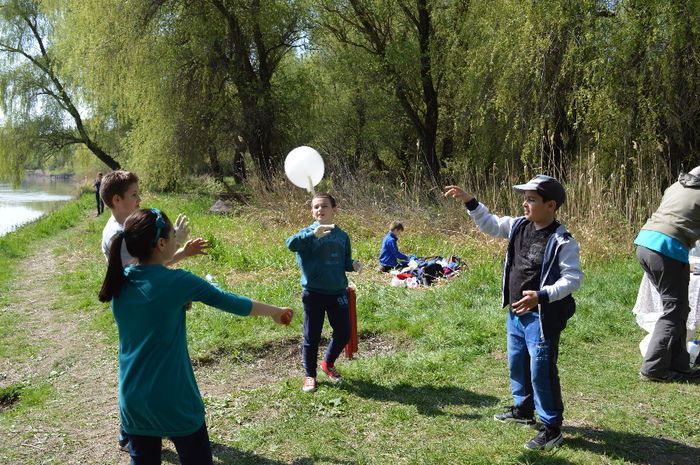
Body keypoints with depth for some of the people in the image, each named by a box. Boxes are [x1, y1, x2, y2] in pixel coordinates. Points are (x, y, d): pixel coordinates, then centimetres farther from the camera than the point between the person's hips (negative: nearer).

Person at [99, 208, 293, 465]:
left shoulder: (120, 282, -2)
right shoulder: (176, 282, -17)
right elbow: (228, 301, -7)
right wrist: (275, 312, 6)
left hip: (132, 402, 6)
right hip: (173, 401, -5)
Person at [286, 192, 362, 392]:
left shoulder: (342, 236, 7)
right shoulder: (308, 234, -7)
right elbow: (291, 243, -28)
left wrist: (353, 265, -6)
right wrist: (313, 234, -43)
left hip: (338, 292, 4)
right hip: (314, 293, -4)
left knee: (343, 334, 9)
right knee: (312, 337, 5)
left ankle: (328, 363, 36)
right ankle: (310, 375, 26)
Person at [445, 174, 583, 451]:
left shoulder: (562, 242, -18)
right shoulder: (518, 226, 3)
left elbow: (573, 279, -20)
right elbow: (489, 225, 15)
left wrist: (542, 296, -30)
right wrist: (470, 202, 4)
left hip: (542, 317, -8)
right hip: (516, 313, 8)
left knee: (541, 372, -1)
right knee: (517, 364, 22)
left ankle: (551, 428, 16)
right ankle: (523, 410, 43)